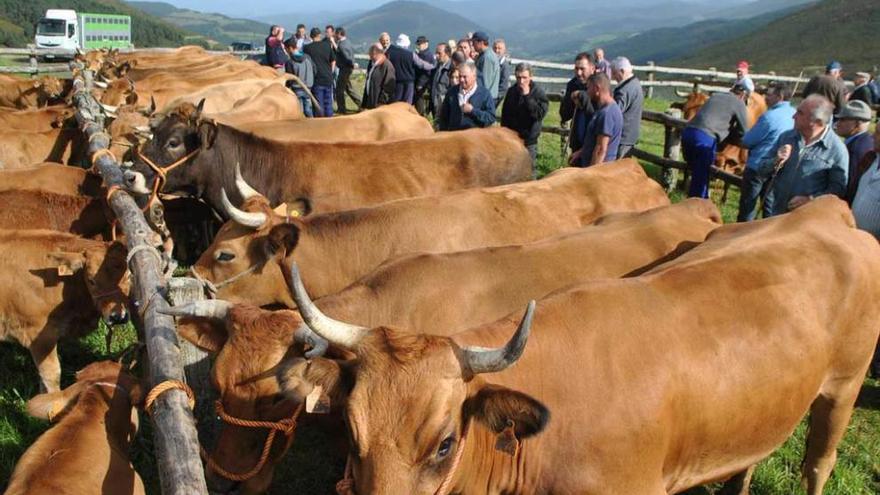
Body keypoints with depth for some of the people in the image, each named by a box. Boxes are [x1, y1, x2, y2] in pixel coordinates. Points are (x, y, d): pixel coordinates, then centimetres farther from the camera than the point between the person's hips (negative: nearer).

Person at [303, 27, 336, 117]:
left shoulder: (307, 48, -7)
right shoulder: (327, 45, 1)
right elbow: (333, 61, 7)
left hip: (316, 80, -2)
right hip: (328, 79, 2)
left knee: (318, 104, 2)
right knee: (328, 103, 11)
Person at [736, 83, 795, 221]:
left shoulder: (770, 116, -20)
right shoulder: (793, 114, 2)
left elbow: (747, 142, -14)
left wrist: (743, 140, 8)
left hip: (758, 167, -7)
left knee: (747, 205, 5)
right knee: (770, 205, 15)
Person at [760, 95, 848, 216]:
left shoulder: (837, 149, -11)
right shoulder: (786, 137, 4)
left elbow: (839, 189, -12)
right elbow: (762, 169, 8)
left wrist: (810, 199, -23)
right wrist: (776, 162, -13)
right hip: (777, 214, 5)